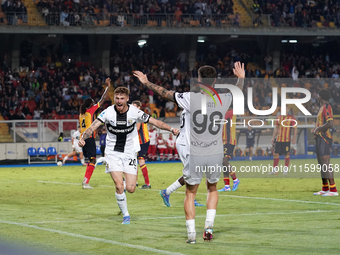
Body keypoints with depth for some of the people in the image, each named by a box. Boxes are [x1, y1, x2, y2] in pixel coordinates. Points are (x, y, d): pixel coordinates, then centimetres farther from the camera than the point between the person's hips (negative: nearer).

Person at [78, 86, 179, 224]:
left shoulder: (134, 112, -9)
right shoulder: (108, 112, -11)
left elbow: (155, 122, -4)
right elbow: (93, 127, -15)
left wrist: (171, 129, -17)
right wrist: (83, 138, -34)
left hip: (130, 153, 1)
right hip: (113, 152, -1)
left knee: (131, 189, -5)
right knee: (119, 186, -14)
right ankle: (125, 215, 4)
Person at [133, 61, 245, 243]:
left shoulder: (190, 98, -15)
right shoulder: (223, 100, -6)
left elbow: (166, 93, -2)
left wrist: (146, 82, 13)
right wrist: (241, 78, 38)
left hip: (194, 155, -2)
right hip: (215, 154, 2)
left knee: (190, 193, 12)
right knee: (212, 188, 25)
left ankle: (191, 234, 5)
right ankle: (209, 226, 12)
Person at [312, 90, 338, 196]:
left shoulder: (327, 107, -13)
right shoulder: (322, 108, 18)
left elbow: (330, 124, -24)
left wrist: (318, 129, -14)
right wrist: (316, 129, 13)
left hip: (324, 138, -11)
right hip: (320, 138, 11)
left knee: (326, 164, -14)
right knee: (322, 164, 13)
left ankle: (333, 190, -18)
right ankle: (325, 188, 20)